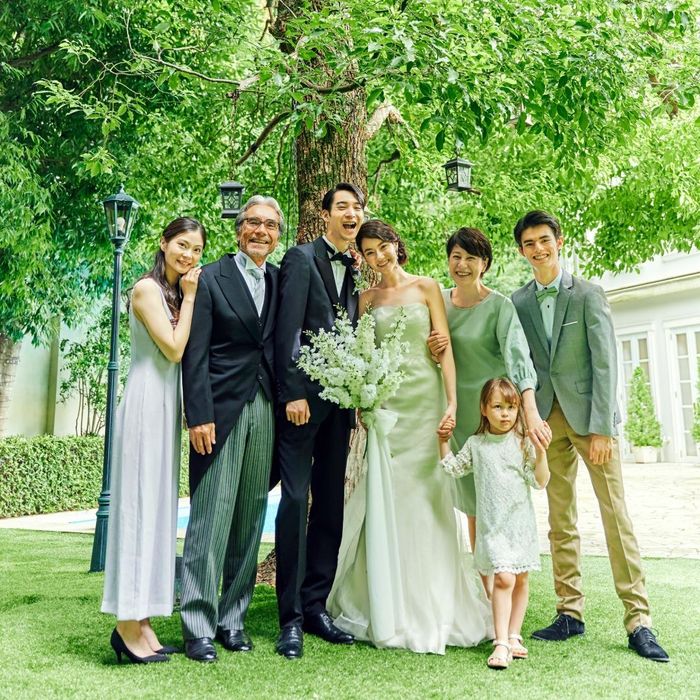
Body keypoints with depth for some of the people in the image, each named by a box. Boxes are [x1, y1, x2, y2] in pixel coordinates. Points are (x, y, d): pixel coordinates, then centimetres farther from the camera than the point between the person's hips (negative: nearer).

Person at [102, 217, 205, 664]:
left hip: (168, 404, 9)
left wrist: (188, 296, 7)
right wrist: (190, 297, -6)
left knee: (159, 506, 8)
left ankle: (141, 621, 15)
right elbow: (173, 349, -15)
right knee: (139, 504, -7)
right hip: (147, 403, -9)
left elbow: (184, 351, 12)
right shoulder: (147, 288, -9)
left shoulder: (176, 292, 17)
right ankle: (129, 627, 0)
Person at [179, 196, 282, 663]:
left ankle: (233, 617, 21)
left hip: (266, 410, 4)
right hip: (222, 410, -4)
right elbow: (195, 355, -6)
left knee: (250, 519, 9)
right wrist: (199, 416, -12)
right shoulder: (210, 279, 0)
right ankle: (199, 626, 8)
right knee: (211, 518, -2)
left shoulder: (281, 281, 12)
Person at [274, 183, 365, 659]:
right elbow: (287, 330, -10)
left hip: (340, 400, 6)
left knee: (330, 505, 9)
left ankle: (316, 606, 20)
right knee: (296, 501, -5)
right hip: (303, 396, -6)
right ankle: (291, 616, 5)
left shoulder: (358, 270, 15)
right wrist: (293, 393, -16)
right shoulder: (302, 258, -2)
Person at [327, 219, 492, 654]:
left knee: (426, 497, -1)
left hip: (425, 398, -2)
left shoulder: (427, 288, 5)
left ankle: (432, 609, 12)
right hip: (385, 401, 2)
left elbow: (444, 347, 0)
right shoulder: (367, 299, 11)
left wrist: (452, 401, -10)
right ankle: (390, 610, 11)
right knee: (385, 498, 0)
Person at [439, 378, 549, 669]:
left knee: (520, 580, 8)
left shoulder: (523, 443, 0)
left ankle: (513, 636, 21)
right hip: (492, 525, -1)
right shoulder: (476, 444, 4)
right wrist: (443, 439, 4)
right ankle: (501, 643, -8)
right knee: (503, 579, -12)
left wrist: (541, 451, -17)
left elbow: (540, 481, -4)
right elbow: (452, 467, 12)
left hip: (521, 522, 2)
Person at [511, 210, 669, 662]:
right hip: (547, 417, 3)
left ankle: (639, 620, 3)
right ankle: (570, 613, 16)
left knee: (616, 514, -3)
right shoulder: (518, 302, 7)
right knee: (560, 520, 7)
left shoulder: (588, 294, -2)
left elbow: (605, 362, -7)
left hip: (589, 415, -3)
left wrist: (602, 427, -14)